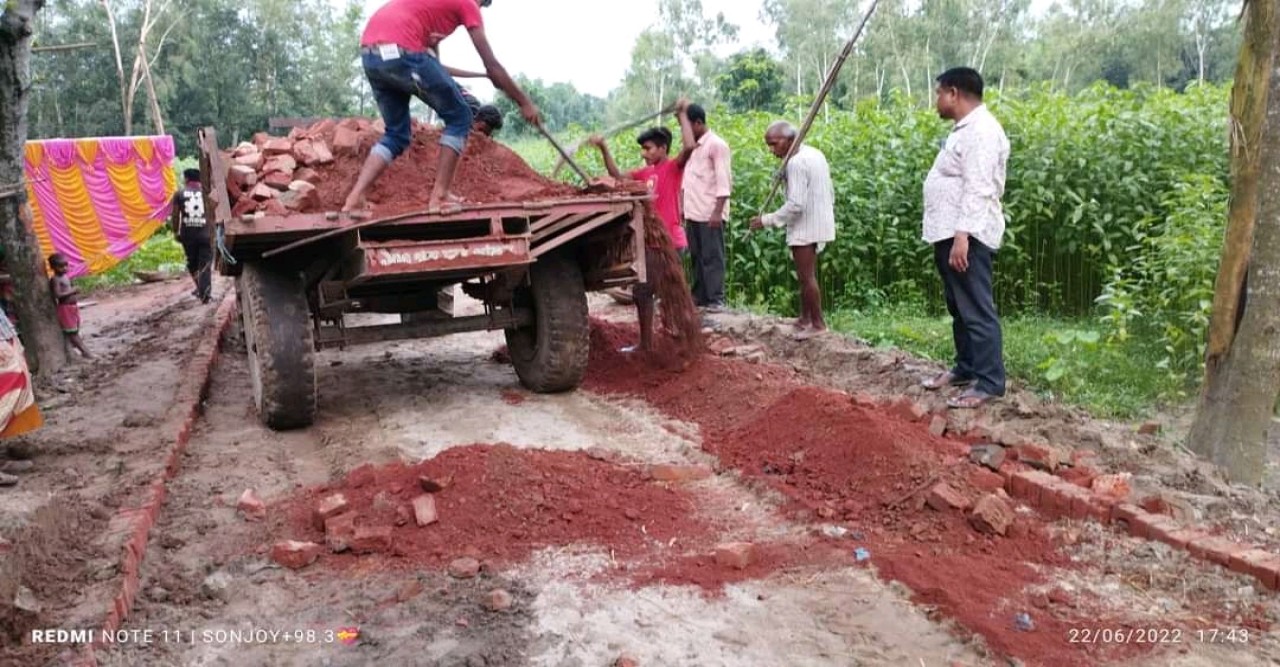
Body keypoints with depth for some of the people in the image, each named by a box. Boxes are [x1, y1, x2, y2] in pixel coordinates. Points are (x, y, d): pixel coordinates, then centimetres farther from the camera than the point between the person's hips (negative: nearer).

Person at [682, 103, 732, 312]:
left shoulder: (717, 145, -9)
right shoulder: (692, 146, 16)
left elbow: (724, 181, -14)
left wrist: (718, 211, -20)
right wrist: (684, 208, 16)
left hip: (710, 213, -8)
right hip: (693, 213, 8)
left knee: (712, 256, -5)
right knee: (697, 256, 10)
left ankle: (716, 299, -1)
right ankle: (700, 296, 16)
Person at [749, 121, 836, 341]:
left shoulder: (796, 162, -20)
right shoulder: (815, 154, 10)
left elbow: (795, 205, -24)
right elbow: (830, 193, 15)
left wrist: (767, 220, -18)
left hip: (805, 228, -10)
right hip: (818, 223, 10)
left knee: (807, 276, -3)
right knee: (806, 274, 17)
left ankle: (818, 323, 4)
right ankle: (805, 318, 26)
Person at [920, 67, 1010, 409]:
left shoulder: (981, 130, -15)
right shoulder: (965, 128, 19)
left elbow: (978, 190, -23)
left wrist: (962, 235, -29)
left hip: (967, 236, -11)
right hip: (951, 233, 11)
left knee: (977, 310, -8)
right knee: (959, 307, 17)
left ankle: (990, 382, -5)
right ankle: (966, 368, 28)